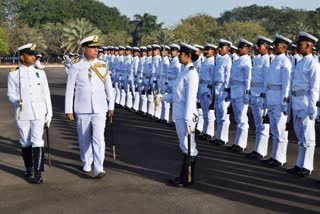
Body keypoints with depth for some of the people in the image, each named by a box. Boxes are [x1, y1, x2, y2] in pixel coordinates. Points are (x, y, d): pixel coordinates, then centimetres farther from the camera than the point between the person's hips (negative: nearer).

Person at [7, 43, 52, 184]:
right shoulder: (13, 74, 1)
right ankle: (28, 168, 30)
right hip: (22, 114, 0)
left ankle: (38, 173, -6)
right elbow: (11, 94, 2)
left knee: (37, 141, -8)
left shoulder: (40, 73, 5)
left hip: (38, 113, 0)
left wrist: (49, 113, 5)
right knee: (25, 142, 11)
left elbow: (46, 94, 7)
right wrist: (17, 101, -20)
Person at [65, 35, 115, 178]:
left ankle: (98, 169, -6)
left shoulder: (103, 66, 1)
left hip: (99, 108, 0)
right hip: (82, 109, 0)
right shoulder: (76, 68, -3)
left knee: (98, 138, -8)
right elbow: (69, 90, -1)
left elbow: (109, 87, 7)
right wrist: (69, 110, -2)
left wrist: (111, 106, 9)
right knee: (85, 139, 11)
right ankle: (86, 164, 30)